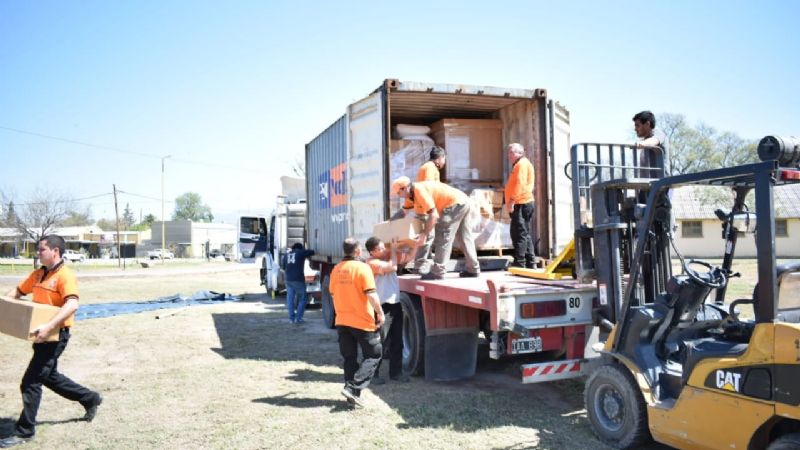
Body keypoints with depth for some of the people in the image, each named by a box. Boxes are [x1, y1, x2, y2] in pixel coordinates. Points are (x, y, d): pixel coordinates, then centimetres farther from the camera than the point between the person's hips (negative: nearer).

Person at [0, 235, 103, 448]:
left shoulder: (65, 276, -18)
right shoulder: (38, 274, 9)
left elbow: (72, 305, -32)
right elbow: (18, 291, 22)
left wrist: (49, 326, -40)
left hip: (55, 335, -9)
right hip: (42, 335, 9)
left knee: (30, 382, -4)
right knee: (49, 377, 22)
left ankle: (24, 431, 9)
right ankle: (90, 399, 36)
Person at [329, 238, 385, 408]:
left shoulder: (336, 269, 6)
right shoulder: (362, 268, -14)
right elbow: (371, 294, -20)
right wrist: (380, 313, -9)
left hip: (342, 321, 6)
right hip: (362, 321, -6)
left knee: (349, 358, 14)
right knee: (374, 355, 7)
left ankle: (353, 395, 14)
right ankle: (353, 387, -7)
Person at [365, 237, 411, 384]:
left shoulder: (388, 255, 9)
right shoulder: (372, 263, -16)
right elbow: (393, 267, -26)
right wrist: (393, 250, -12)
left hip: (395, 304, 8)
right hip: (383, 307, -8)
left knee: (397, 342, 14)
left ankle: (395, 372, 24)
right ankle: (373, 374, 6)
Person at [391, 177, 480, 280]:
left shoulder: (419, 190, -19)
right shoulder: (411, 194, 12)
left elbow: (433, 215, -23)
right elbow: (404, 211, 23)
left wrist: (424, 234, -20)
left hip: (455, 204, -11)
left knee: (443, 237, -9)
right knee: (464, 238, 17)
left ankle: (438, 272, -9)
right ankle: (473, 269, 25)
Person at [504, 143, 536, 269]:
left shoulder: (522, 163, -9)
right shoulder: (519, 164, 22)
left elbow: (520, 183, -21)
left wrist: (512, 200, -23)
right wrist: (506, 191, 23)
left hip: (521, 203, -11)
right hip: (521, 203, 11)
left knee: (519, 233, -11)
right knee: (525, 233, 11)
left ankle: (519, 263, -11)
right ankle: (529, 262, 15)